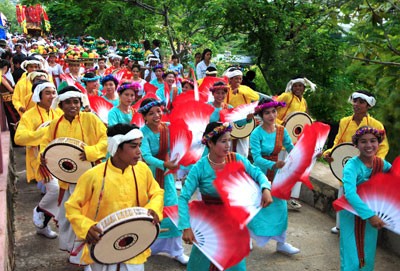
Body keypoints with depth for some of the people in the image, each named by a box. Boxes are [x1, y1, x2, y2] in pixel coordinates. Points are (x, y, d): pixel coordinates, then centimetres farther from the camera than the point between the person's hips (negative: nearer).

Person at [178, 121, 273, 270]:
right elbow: (183, 198, -23)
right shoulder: (199, 168, -22)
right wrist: (186, 227, -31)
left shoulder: (237, 159, -12)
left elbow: (257, 173, -2)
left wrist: (266, 188, -23)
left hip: (235, 221, 3)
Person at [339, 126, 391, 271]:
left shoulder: (382, 164, -6)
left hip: (372, 213, 5)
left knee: (368, 258, 14)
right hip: (351, 215, -5)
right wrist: (370, 215, -44)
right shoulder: (352, 166, -23)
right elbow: (350, 193, -35)